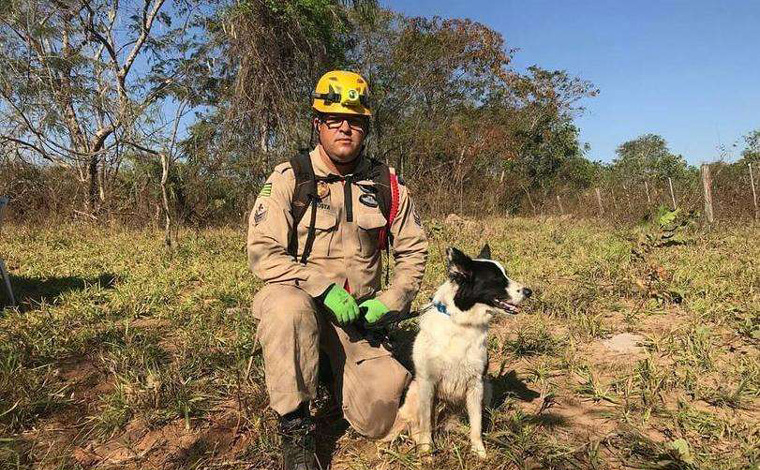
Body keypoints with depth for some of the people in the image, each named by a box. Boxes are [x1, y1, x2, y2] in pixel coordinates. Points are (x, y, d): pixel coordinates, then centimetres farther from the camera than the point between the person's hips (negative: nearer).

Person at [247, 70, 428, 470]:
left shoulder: (388, 185, 2)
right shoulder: (289, 178, -7)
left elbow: (413, 250, 10)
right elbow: (262, 252, -13)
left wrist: (389, 302, -4)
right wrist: (323, 288, -23)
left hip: (359, 311, 3)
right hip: (298, 295, -2)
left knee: (375, 421, -10)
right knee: (288, 309, -40)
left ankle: (341, 370, 26)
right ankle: (294, 428, -17)